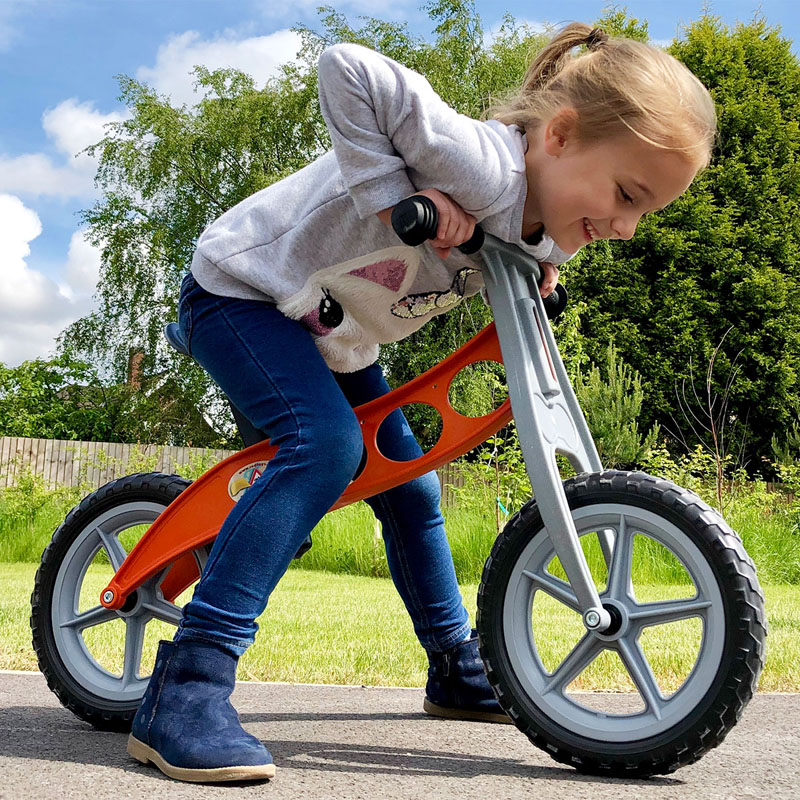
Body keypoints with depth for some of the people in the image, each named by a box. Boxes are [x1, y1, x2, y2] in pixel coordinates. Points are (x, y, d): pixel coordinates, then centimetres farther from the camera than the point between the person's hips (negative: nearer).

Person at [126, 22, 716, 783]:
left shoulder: (543, 227, -6)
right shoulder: (483, 168, -34)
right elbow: (347, 68, -39)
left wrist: (540, 271, -1)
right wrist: (391, 191, -40)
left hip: (334, 334, 9)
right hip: (240, 289, -9)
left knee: (408, 485, 10)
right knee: (326, 444, -31)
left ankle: (457, 670, 29)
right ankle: (182, 691, -29)